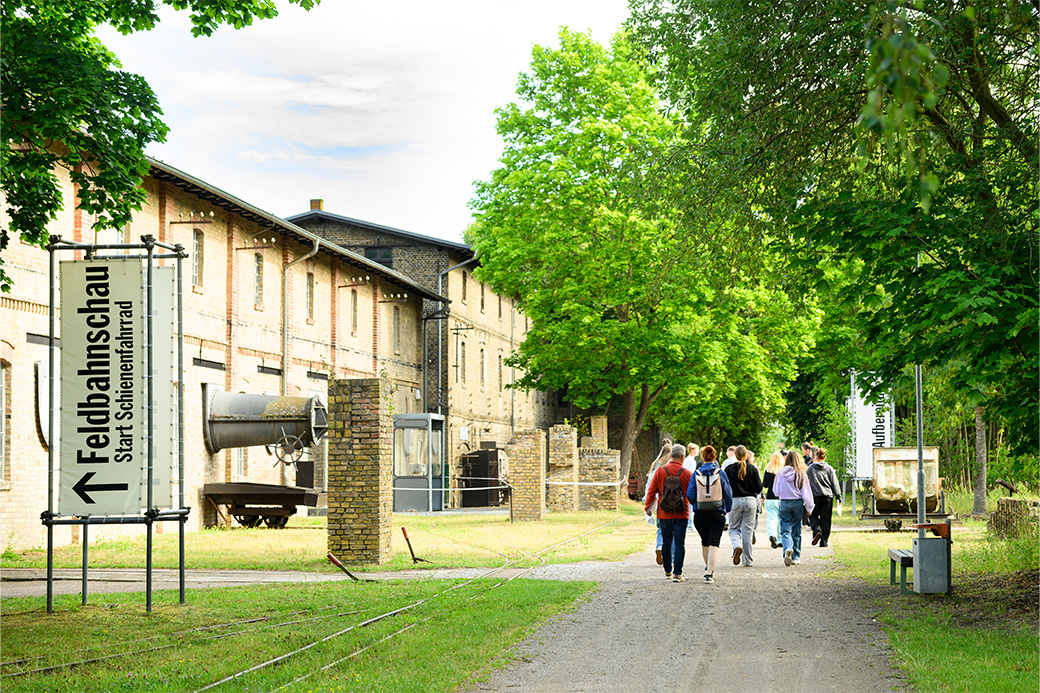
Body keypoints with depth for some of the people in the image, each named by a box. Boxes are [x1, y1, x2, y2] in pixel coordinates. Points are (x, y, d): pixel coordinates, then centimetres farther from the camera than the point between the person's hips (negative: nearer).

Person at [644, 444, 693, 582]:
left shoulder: (660, 471, -2)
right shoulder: (687, 474, -7)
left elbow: (651, 491, 1)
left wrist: (647, 507, 13)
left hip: (664, 514, 2)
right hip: (681, 514, -2)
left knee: (667, 543, 14)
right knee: (680, 544, 0)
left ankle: (668, 571, 26)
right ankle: (677, 573, -7)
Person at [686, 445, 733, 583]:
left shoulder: (696, 474, -2)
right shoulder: (721, 474, -4)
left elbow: (690, 495, -3)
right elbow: (728, 494, -1)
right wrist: (727, 509, 15)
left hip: (700, 514, 2)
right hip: (717, 514, -2)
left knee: (705, 542, 20)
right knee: (714, 543, -3)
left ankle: (708, 568, 38)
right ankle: (709, 573, -15)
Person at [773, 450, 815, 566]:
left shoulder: (781, 473, -5)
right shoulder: (801, 474, -7)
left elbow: (776, 491, 4)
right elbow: (806, 493, -3)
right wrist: (809, 508, 5)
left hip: (784, 503, 0)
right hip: (797, 503, 0)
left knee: (785, 530, 3)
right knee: (796, 531, 11)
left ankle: (787, 549, -26)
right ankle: (796, 557, 17)